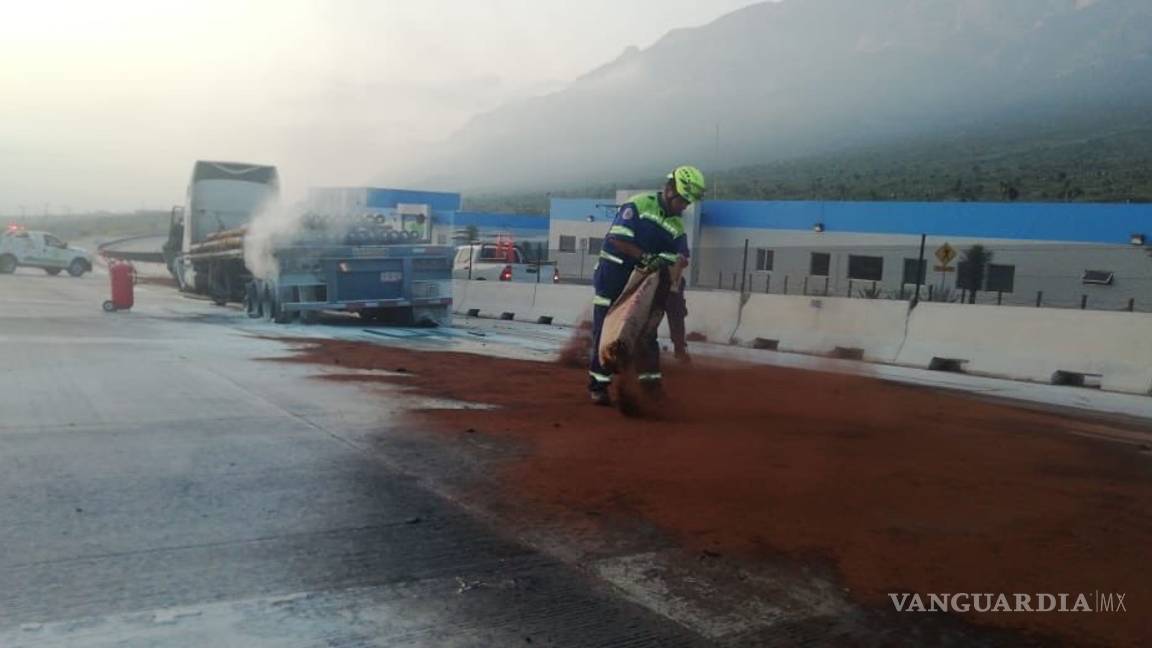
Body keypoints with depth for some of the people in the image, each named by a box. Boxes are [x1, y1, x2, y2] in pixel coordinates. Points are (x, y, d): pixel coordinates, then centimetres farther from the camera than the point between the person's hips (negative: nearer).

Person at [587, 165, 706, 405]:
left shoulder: (677, 226, 7)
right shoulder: (639, 205, -11)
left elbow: (682, 256, -3)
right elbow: (618, 239, -20)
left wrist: (678, 260, -28)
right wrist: (647, 257, -29)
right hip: (612, 280, -5)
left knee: (646, 335, 7)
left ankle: (651, 385, 16)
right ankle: (598, 386, 8)